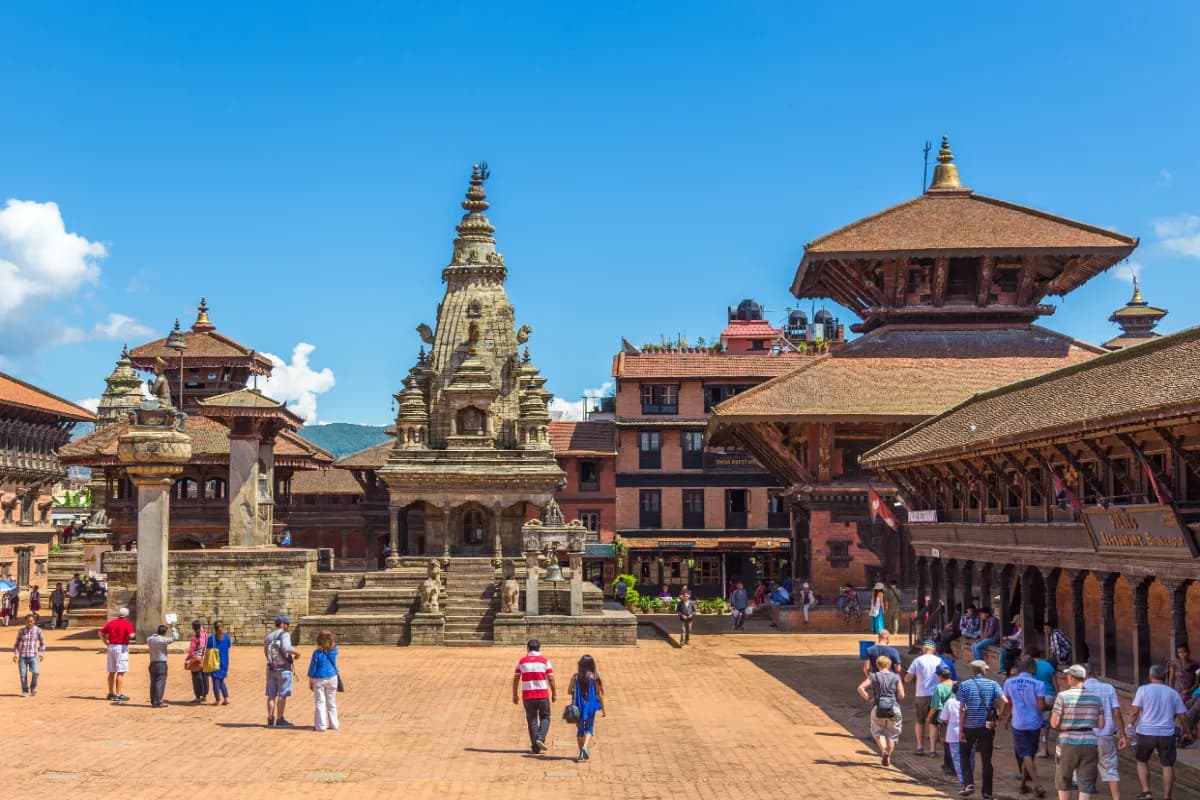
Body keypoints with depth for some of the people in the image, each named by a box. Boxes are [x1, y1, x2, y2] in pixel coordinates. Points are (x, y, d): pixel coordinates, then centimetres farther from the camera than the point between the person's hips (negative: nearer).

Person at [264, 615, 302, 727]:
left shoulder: (268, 637, 13)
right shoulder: (284, 634, -10)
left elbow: (266, 652, 16)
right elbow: (286, 648, -27)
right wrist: (296, 652, -10)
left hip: (271, 668, 7)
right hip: (283, 669, -7)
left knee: (271, 695, 8)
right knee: (282, 695, -2)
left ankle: (270, 719, 9)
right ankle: (280, 720, -1)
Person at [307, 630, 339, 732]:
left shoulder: (317, 653, -14)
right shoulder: (334, 651, -5)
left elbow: (312, 668, -9)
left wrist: (310, 681, 1)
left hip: (319, 679, -3)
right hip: (332, 678, 3)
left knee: (319, 702, 3)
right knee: (331, 702, 14)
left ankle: (321, 725, 1)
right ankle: (333, 724, 19)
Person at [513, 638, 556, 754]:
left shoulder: (522, 661, 4)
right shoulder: (544, 660, 0)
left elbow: (515, 679, 4)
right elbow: (551, 678, -2)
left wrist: (515, 695, 12)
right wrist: (554, 693, 8)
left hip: (527, 696, 1)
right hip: (543, 695, -1)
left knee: (532, 720, 11)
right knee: (545, 717, 16)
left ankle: (535, 747, 9)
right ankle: (540, 738, -5)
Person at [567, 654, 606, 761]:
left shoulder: (575, 677, -5)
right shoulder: (594, 677, -7)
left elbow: (569, 691, -1)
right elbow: (599, 694, -4)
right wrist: (603, 709, 4)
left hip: (578, 706, 1)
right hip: (591, 706, -1)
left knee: (580, 729, 13)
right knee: (589, 728, 11)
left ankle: (581, 753, 14)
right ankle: (585, 746, -15)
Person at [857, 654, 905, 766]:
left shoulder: (874, 676, -1)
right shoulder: (896, 677, 2)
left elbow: (860, 688, -12)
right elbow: (901, 695, -2)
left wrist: (867, 698, 0)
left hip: (878, 709, -1)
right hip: (894, 709, 1)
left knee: (878, 732, 15)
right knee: (892, 734, 16)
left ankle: (884, 750, -9)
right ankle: (888, 757, 17)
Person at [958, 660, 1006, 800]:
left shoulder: (964, 685, -2)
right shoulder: (992, 684, 2)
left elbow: (962, 709, -8)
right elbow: (1003, 700, -13)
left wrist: (961, 729, -5)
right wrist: (997, 715, 2)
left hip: (970, 727, -1)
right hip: (987, 727, 1)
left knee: (966, 755, 18)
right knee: (986, 760, 9)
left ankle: (968, 784, 4)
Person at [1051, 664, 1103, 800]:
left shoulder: (1063, 696, -8)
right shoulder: (1095, 697, 3)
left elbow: (1054, 723, -9)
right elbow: (1101, 724, 4)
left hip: (1068, 743, -2)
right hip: (1089, 743, 2)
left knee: (1063, 780, 16)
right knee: (1086, 783, 4)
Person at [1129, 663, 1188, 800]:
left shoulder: (1143, 689, -1)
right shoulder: (1173, 693, 7)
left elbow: (1135, 711, -9)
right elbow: (1182, 716, 7)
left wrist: (1130, 726, 1)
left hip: (1146, 732, -1)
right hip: (1167, 734, 1)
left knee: (1142, 761, 17)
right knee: (1168, 765, 9)